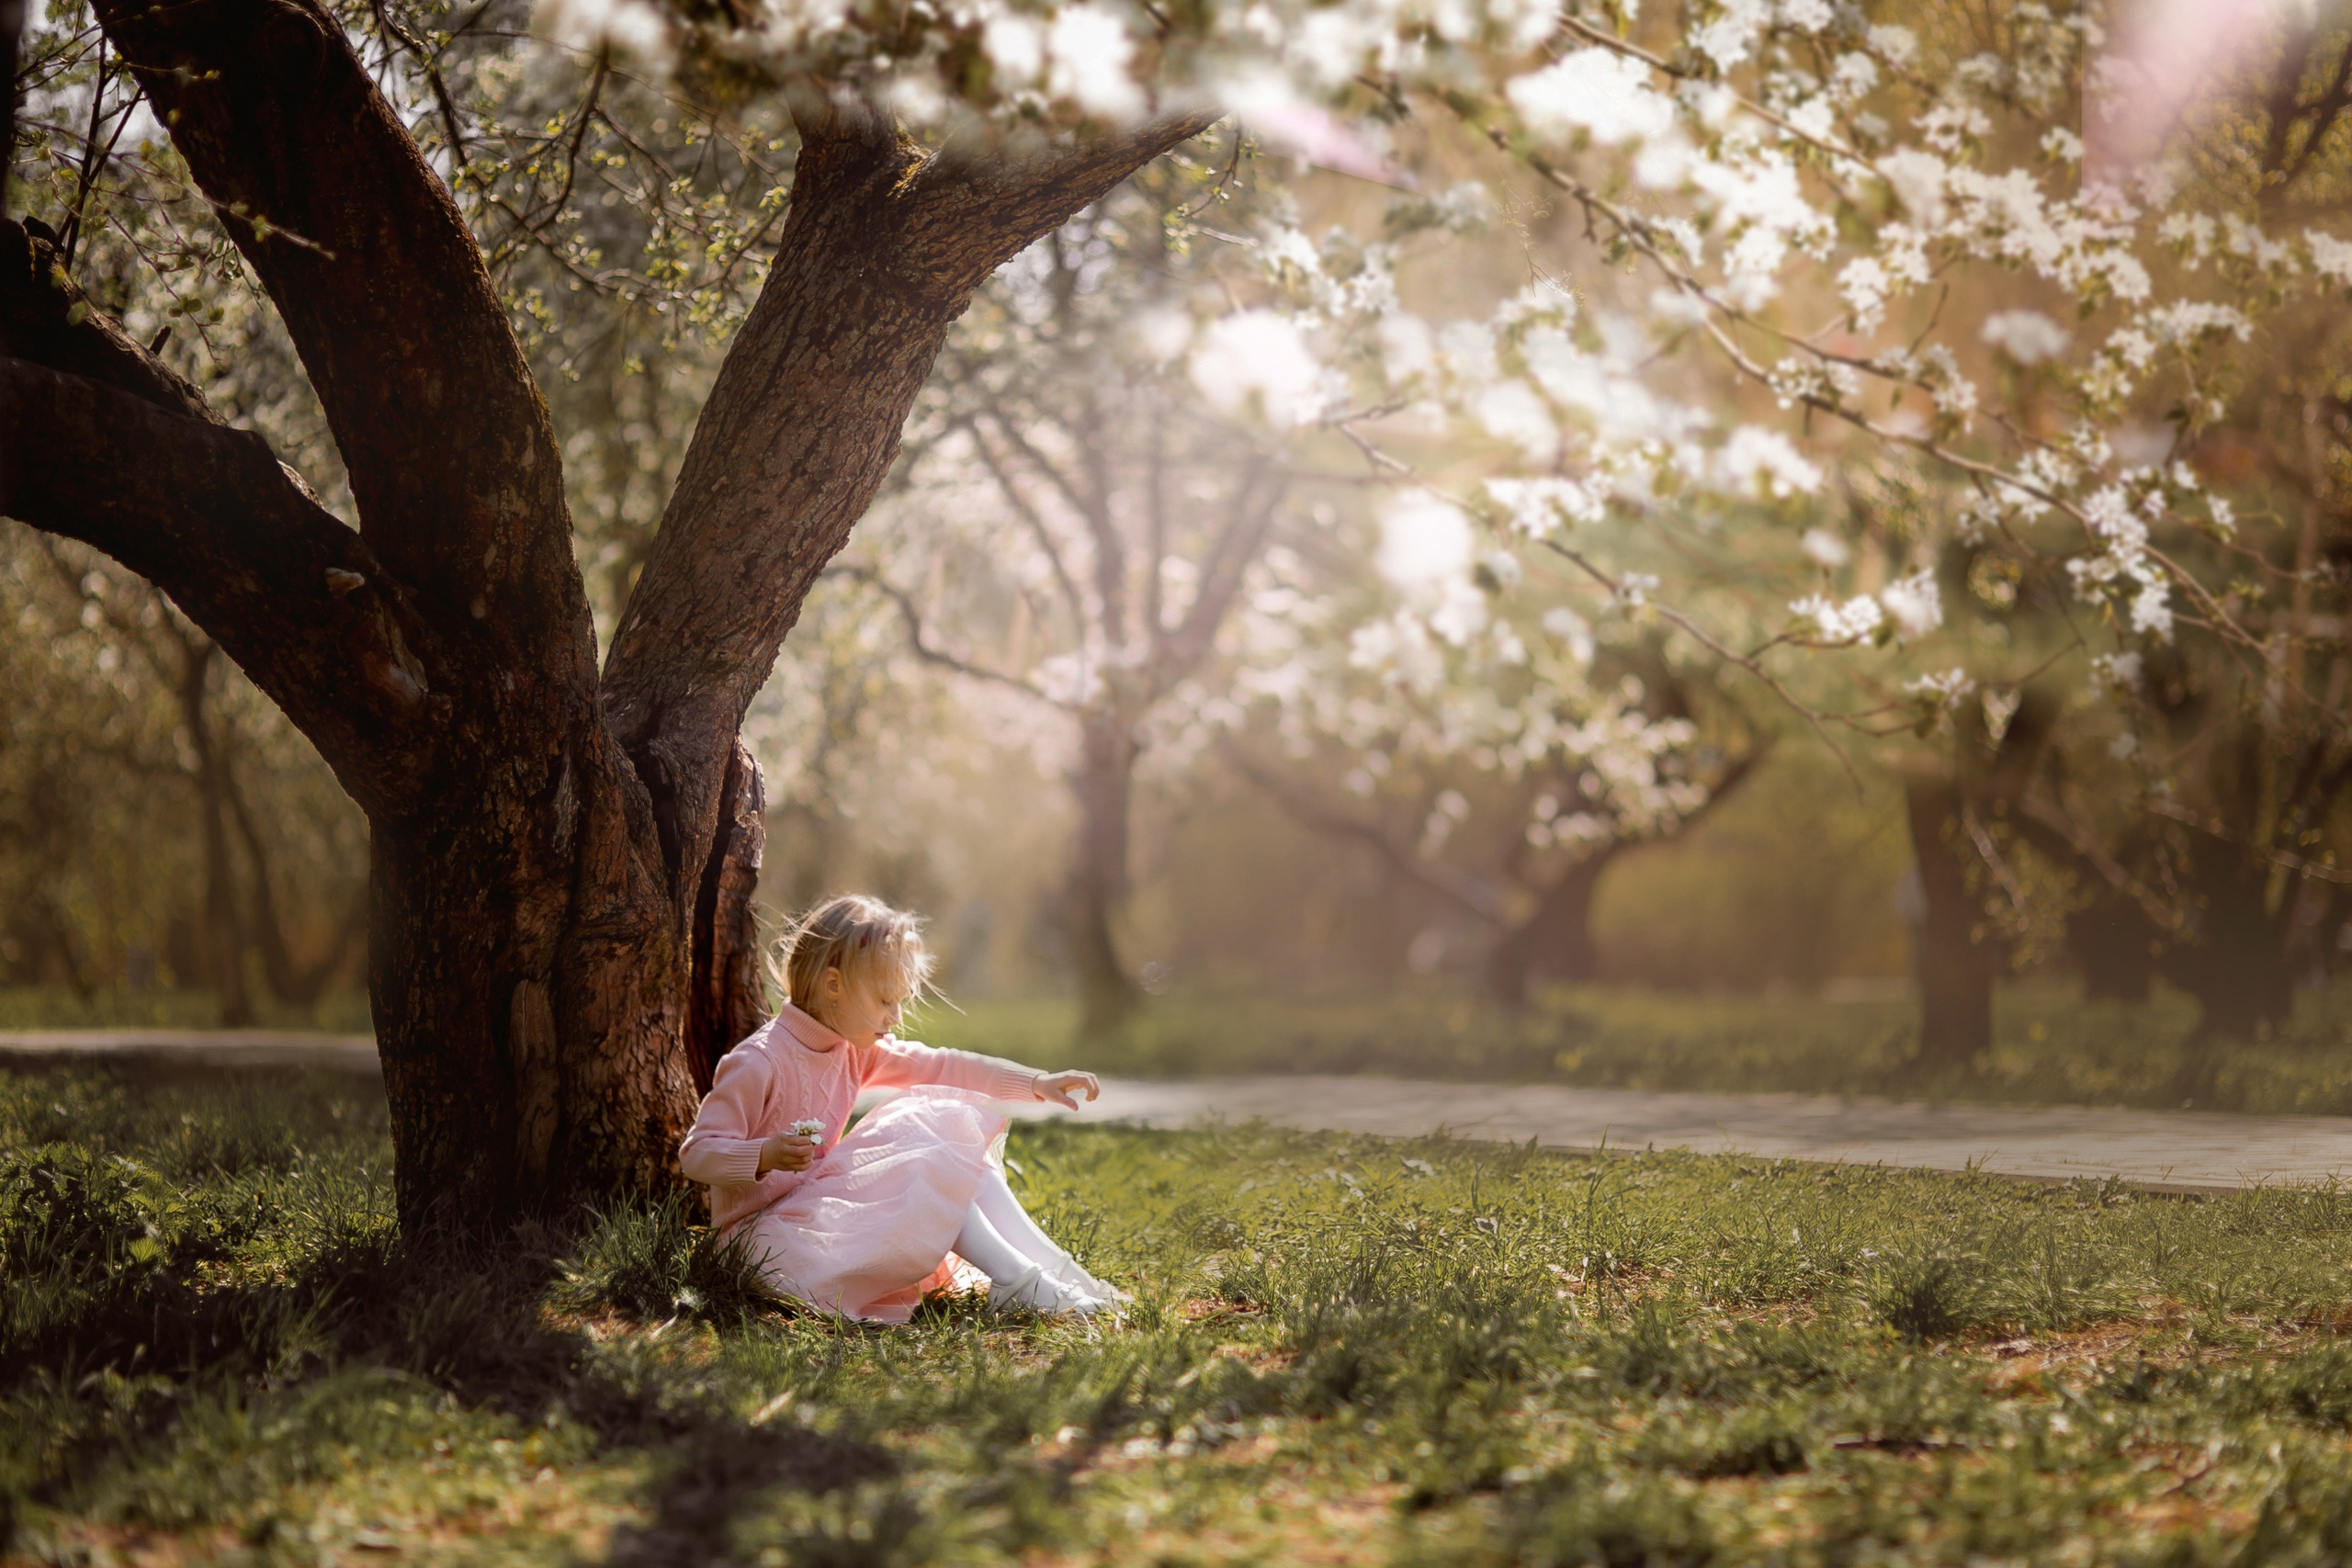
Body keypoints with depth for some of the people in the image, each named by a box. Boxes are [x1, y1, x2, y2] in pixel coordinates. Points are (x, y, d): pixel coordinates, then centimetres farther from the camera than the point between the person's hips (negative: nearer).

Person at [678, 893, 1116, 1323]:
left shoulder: (855, 1052, 9)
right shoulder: (758, 1063, -18)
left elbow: (938, 1067, 10)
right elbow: (697, 1155, -20)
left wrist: (1037, 1083, 2)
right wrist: (767, 1155, -39)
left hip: (823, 1205, 9)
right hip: (763, 1231, -9)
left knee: (958, 1152, -3)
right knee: (922, 1171, -22)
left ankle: (1055, 1270, -14)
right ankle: (1012, 1279, -22)